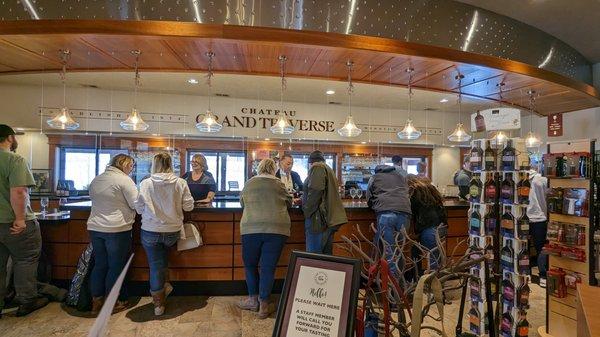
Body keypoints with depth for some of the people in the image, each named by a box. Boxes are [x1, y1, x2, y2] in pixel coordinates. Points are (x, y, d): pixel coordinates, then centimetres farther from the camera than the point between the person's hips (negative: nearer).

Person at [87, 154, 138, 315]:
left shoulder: (96, 180, 11)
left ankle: (96, 301, 25)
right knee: (116, 266, 6)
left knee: (99, 264, 16)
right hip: (117, 229, -7)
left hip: (95, 228, 7)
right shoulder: (125, 180, -11)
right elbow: (136, 204, -13)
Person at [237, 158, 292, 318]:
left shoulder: (249, 184, 8)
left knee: (250, 264, 18)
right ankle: (263, 304, 15)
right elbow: (289, 202, 19)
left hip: (251, 229, 1)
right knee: (268, 267, 8)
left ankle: (253, 299, 28)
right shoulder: (279, 184, 5)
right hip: (276, 229, 0)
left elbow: (242, 202, 23)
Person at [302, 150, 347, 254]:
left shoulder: (317, 168, -5)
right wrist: (301, 200, 39)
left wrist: (307, 211, -13)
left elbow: (315, 191, -21)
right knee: (327, 253, 14)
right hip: (330, 218, 10)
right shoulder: (328, 169, 24)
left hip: (319, 218, -10)